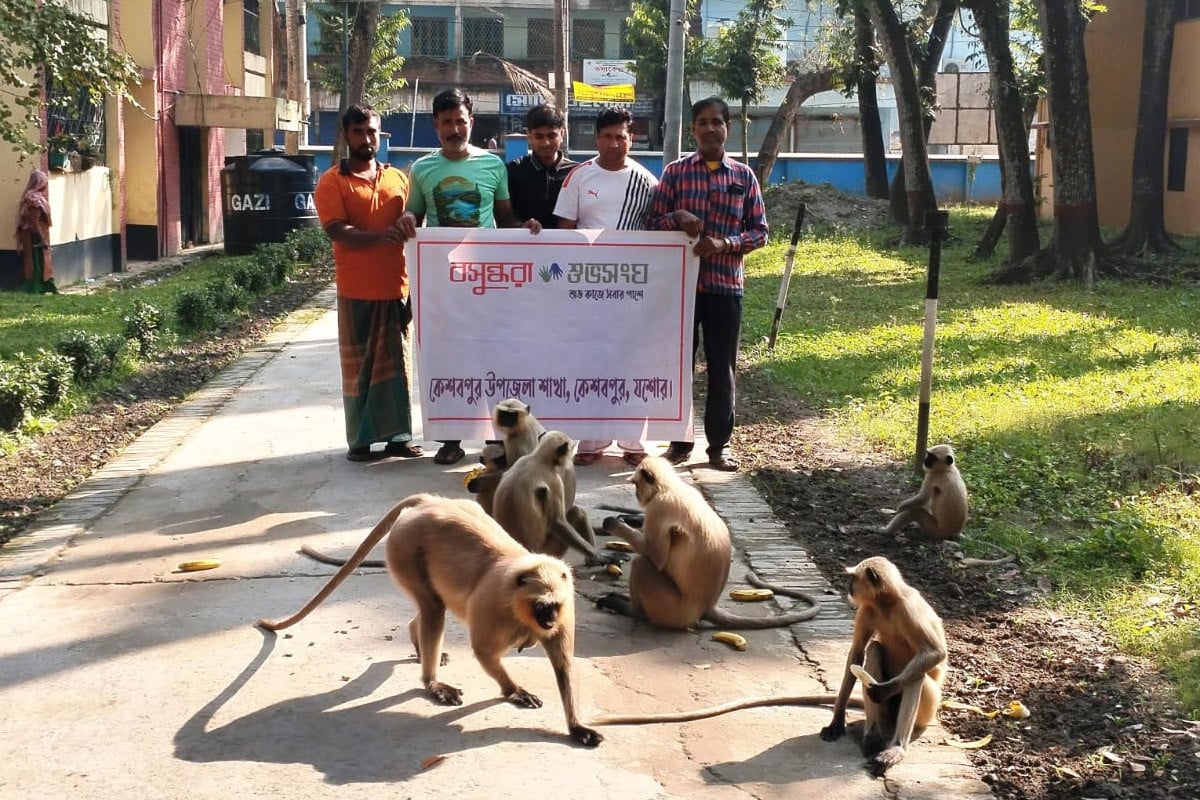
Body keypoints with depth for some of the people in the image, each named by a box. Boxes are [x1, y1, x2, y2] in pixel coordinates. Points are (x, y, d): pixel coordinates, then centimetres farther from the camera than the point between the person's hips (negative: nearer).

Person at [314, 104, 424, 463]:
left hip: (397, 287, 4)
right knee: (358, 365, 2)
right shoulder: (332, 181, -1)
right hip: (356, 290, -4)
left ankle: (398, 434, 16)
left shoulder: (398, 178, 13)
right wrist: (376, 237, -31)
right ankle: (361, 440, 8)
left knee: (394, 362, 9)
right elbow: (337, 230, -13)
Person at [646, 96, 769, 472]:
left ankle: (720, 444, 17)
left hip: (726, 285, 1)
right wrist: (677, 218, -18)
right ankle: (679, 439, 18)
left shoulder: (744, 176, 5)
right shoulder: (675, 172, 3)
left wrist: (725, 243, -13)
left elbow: (759, 230, 4)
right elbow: (654, 223, 3)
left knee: (722, 367, 6)